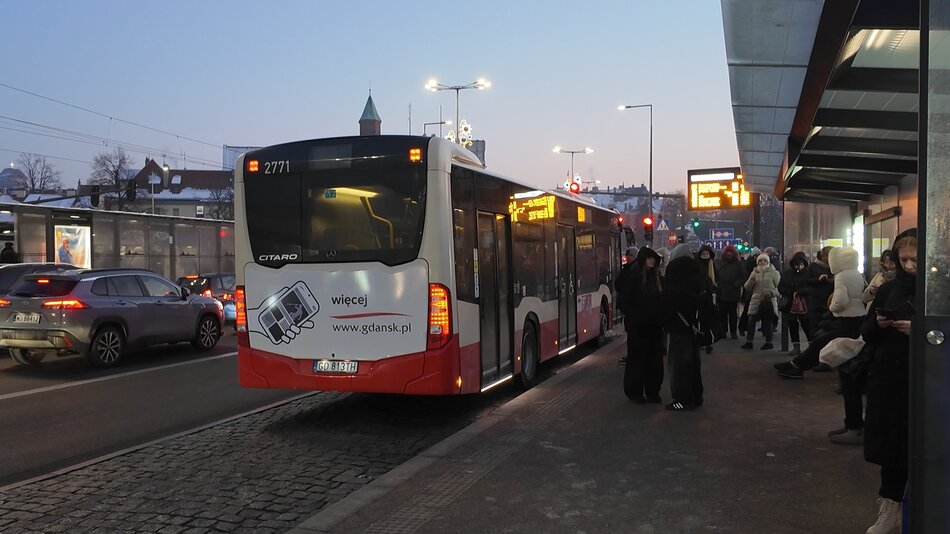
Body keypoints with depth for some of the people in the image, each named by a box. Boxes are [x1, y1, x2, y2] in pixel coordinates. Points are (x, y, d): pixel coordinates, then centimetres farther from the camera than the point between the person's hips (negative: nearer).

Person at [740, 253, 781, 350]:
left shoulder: (774, 273, 4)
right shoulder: (754, 273, 13)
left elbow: (779, 287, 1)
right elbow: (747, 288, 10)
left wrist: (771, 293, -16)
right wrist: (751, 280, -9)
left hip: (768, 301, -2)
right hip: (755, 301, 3)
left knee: (767, 322, 2)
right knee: (751, 321, -4)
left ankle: (769, 342, 14)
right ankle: (748, 341, 2)